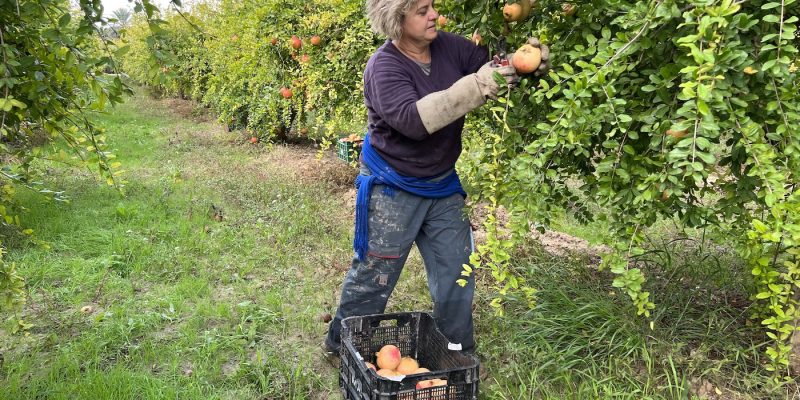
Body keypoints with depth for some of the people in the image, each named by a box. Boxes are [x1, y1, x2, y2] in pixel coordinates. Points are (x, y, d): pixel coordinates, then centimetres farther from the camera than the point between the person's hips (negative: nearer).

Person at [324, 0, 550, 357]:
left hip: (442, 186, 6)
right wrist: (475, 87, -41)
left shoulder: (449, 47, -5)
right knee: (373, 276, 7)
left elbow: (494, 65, 1)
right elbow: (413, 119, -36)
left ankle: (459, 353, 29)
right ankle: (342, 345, 29)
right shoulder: (384, 67, -21)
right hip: (393, 190, -6)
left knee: (456, 272, 12)